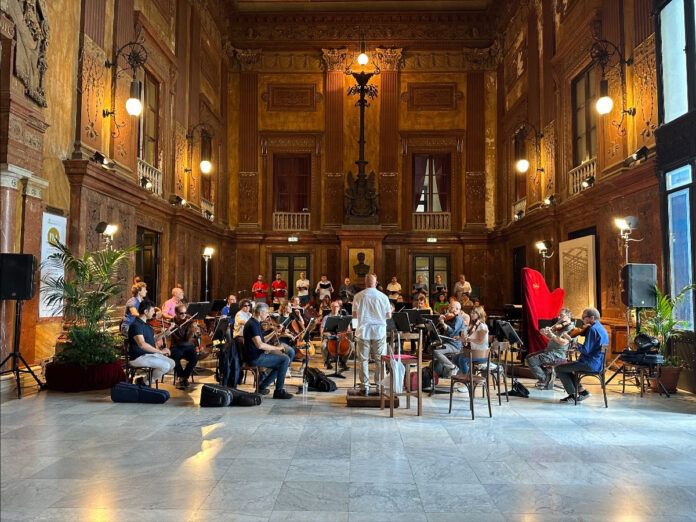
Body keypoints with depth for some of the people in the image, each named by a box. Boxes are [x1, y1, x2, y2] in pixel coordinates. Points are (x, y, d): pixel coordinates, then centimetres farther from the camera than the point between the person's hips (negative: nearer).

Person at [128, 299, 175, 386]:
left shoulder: (146, 324, 13)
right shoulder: (135, 325, -18)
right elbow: (142, 344, -31)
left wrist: (166, 332, 16)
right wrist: (160, 351, -28)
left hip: (151, 354, 9)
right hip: (138, 358, -9)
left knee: (172, 363, -5)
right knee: (165, 365, -23)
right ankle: (145, 383, -3)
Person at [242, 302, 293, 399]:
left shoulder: (256, 323, 15)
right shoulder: (252, 325, -18)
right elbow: (260, 345, -27)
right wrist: (276, 347, -18)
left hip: (258, 355, 10)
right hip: (255, 358, -10)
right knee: (285, 359, -14)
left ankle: (262, 386, 16)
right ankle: (279, 391, -9)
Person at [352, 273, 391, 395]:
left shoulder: (359, 296, -3)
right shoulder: (383, 296, -4)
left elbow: (354, 315, 4)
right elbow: (389, 316, 1)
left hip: (363, 332, 0)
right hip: (379, 332, 0)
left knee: (363, 360, 7)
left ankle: (365, 387, 8)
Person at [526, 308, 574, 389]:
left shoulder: (570, 328, -13)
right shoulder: (561, 326, 17)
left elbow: (563, 342, -27)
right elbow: (553, 338, 24)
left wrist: (551, 334, -28)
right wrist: (545, 334, 6)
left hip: (557, 354, -10)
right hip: (549, 350, 10)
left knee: (531, 360, -20)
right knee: (529, 357, 9)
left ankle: (545, 379, -2)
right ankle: (548, 375, 6)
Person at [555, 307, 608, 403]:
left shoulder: (593, 329, -19)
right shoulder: (601, 328, 13)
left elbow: (586, 350, -23)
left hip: (591, 365, -11)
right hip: (598, 363, 11)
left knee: (559, 369, -5)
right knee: (567, 367, 26)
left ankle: (573, 395, 1)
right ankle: (581, 390, 18)